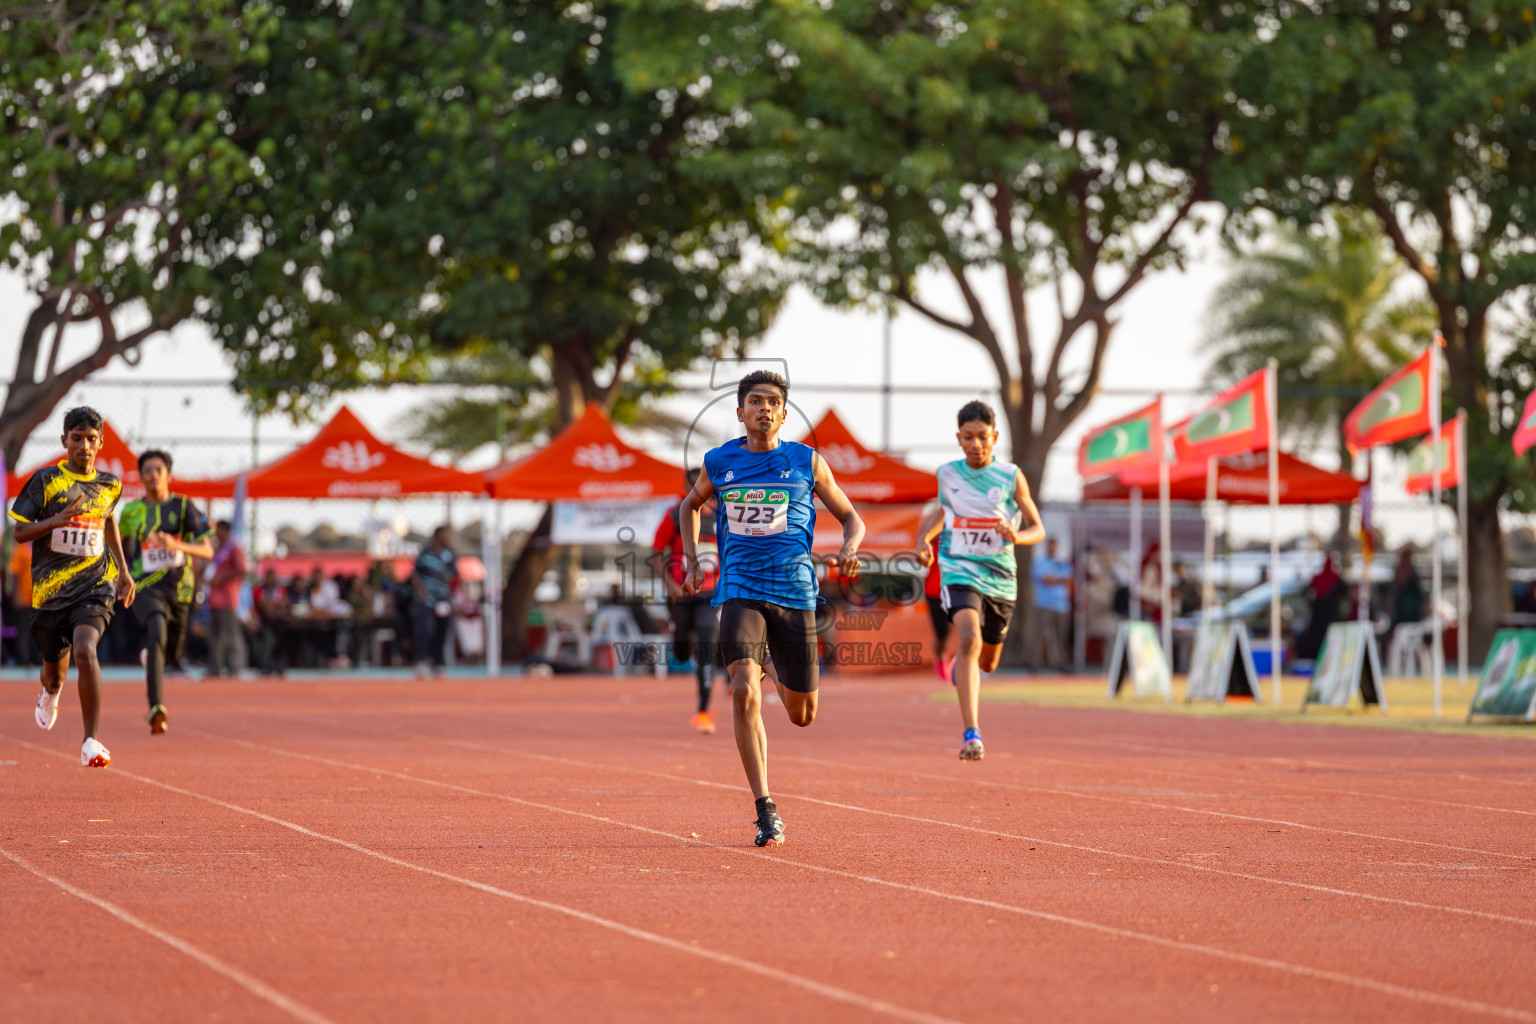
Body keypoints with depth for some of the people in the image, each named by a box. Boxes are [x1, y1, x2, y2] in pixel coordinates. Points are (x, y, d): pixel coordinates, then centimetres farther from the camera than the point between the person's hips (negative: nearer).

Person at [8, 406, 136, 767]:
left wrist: (123, 568, 23)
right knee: (54, 667, 14)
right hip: (50, 586, 0)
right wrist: (57, 520, -20)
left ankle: (91, 742, -23)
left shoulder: (109, 484, 5)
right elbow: (19, 532, -3)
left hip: (94, 584, 0)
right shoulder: (46, 480, -4)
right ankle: (51, 691, 57)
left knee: (84, 649, -27)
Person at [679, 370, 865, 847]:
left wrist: (849, 548, -11)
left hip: (794, 593, 1)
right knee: (745, 692, -23)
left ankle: (777, 677, 47)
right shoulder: (718, 462, 6)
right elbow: (691, 504, 26)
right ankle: (766, 811, -19)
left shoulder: (807, 462, 3)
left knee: (803, 715, 8)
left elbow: (851, 517, 11)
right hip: (739, 590, -1)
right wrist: (692, 560, 12)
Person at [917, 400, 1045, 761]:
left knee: (986, 663, 17)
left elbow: (1038, 529, 1)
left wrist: (1018, 536, -21)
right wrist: (924, 537, 5)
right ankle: (972, 734, -34)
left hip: (1000, 578, 2)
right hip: (959, 572, -2)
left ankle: (962, 664, 58)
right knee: (969, 639, -28)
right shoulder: (947, 473, 0)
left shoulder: (1011, 477, -5)